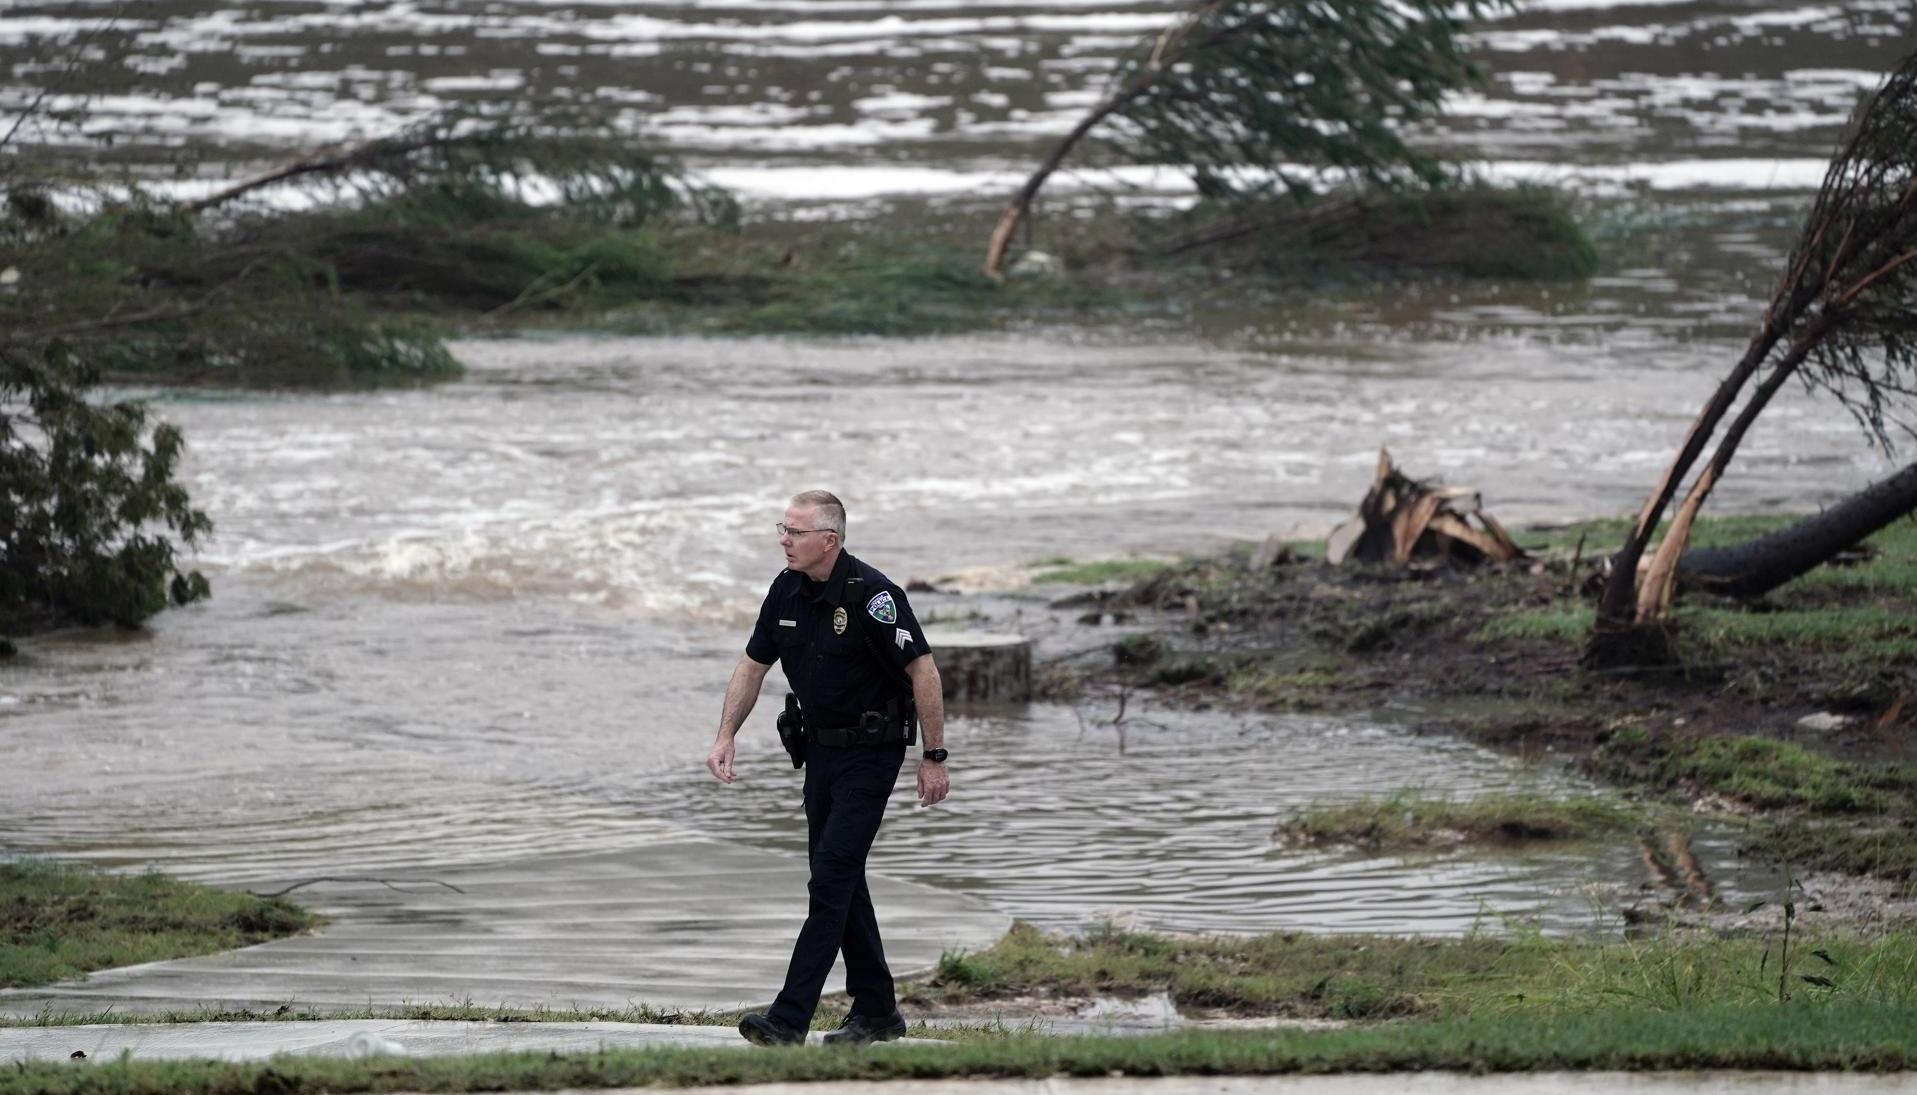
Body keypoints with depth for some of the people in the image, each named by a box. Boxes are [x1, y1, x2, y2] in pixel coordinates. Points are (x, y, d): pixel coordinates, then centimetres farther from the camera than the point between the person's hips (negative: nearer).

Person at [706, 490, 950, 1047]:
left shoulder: (871, 594, -20)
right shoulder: (787, 591, 2)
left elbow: (923, 671, -17)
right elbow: (753, 665, 13)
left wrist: (934, 759, -15)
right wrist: (725, 739, 4)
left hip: (871, 752, -8)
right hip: (820, 749, 8)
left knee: (831, 879, -12)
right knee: (840, 879, 11)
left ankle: (790, 1017, -17)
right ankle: (877, 1011, 20)